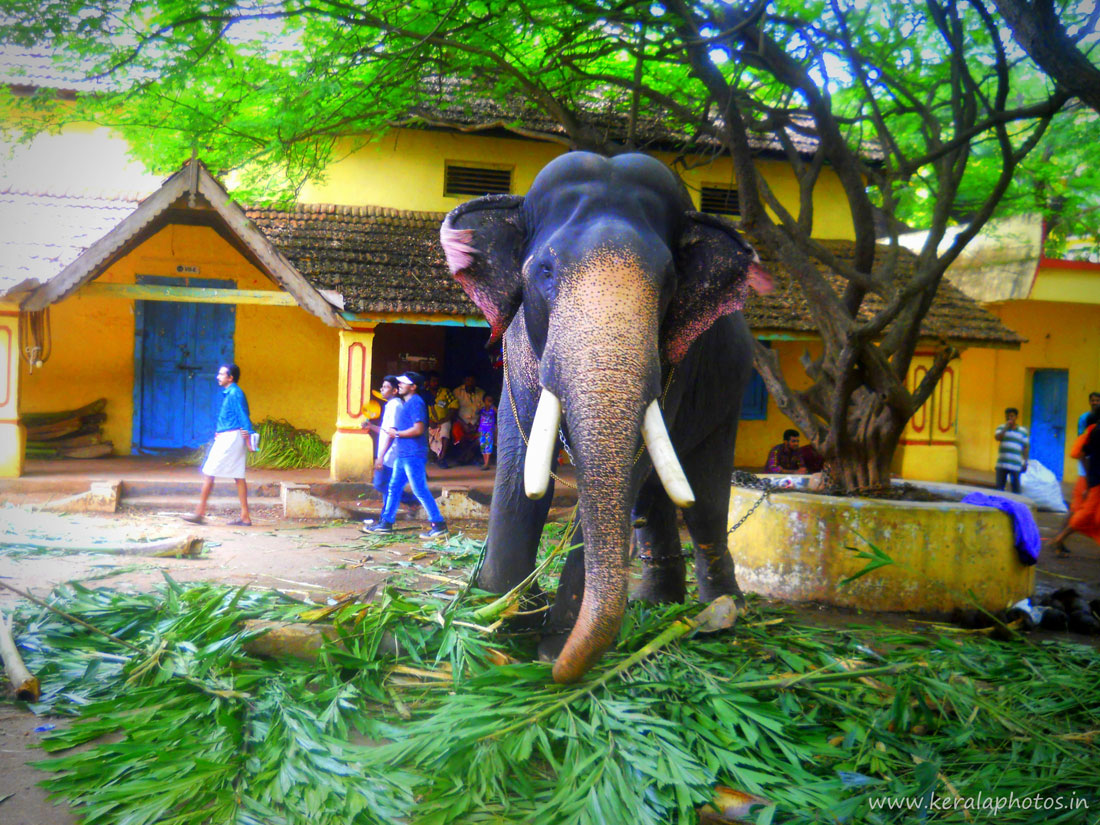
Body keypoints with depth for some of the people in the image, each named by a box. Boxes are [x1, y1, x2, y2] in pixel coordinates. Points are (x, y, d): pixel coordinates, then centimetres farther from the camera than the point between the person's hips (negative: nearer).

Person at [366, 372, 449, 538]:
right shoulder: (406, 403, 19)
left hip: (413, 455, -10)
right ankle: (386, 523, 20)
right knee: (394, 487, 13)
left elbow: (418, 429, -21)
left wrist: (396, 433, -12)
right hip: (403, 454, 10)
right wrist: (395, 437, 13)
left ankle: (439, 525, -5)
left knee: (420, 490, -9)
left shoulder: (416, 403, -13)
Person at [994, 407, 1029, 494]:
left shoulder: (1023, 430, 7)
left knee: (1016, 488, 0)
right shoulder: (1001, 428, 9)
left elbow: (1025, 448, 8)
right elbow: (997, 437, -10)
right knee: (998, 488, 2)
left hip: (1015, 465, -1)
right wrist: (1006, 427, -12)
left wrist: (1025, 462, 3)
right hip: (1001, 464, 1)